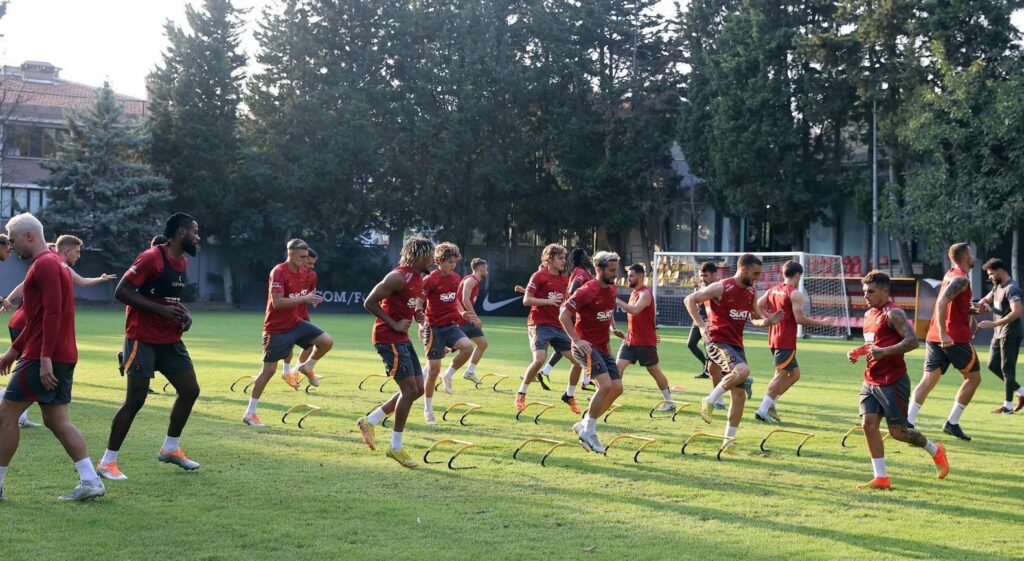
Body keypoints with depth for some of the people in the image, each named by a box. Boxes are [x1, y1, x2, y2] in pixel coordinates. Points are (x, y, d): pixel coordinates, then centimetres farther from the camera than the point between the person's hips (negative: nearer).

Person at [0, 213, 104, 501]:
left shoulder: (44, 265, -12)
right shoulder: (55, 263, 20)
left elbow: (52, 313, -22)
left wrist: (45, 358, -26)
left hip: (44, 359, -10)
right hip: (63, 357, 10)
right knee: (56, 420, 9)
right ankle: (90, 481, 3)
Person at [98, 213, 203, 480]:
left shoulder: (183, 262, 10)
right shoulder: (151, 258, -17)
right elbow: (121, 291, -20)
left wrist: (184, 313, 3)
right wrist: (161, 310, -24)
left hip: (170, 339, 9)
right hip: (143, 339, -8)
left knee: (190, 390, 9)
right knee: (135, 400, -8)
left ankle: (171, 448, 25)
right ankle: (107, 462, 2)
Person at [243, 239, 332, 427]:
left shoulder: (304, 272, 4)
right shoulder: (278, 272, -20)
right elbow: (277, 302, -27)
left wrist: (310, 299, -2)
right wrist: (304, 299, -30)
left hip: (295, 323, 7)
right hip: (276, 328, -7)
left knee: (327, 342, -9)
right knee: (269, 370, -4)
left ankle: (307, 367, 20)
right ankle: (250, 413, 8)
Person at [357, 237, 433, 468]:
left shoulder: (418, 278, 11)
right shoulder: (398, 277, -18)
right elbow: (369, 303, -19)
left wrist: (417, 314, 7)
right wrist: (394, 325, -18)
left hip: (402, 338, 10)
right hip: (388, 338, -10)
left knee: (417, 388, 10)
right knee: (410, 389, -10)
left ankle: (370, 421, 20)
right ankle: (396, 448, 0)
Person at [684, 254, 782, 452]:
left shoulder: (751, 292, 10)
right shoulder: (721, 288, -11)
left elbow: (756, 318, 22)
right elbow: (690, 300, -9)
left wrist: (768, 321, -1)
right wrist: (701, 325, -20)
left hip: (736, 345, 8)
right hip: (718, 341, -8)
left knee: (739, 394, 5)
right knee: (743, 370, -34)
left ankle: (729, 440, 15)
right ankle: (710, 401, -16)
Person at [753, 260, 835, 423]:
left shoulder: (773, 290, 10)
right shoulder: (795, 293, -12)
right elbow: (799, 318, -18)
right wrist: (822, 323, -9)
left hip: (774, 338, 8)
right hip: (786, 341, -8)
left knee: (794, 373, 17)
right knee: (781, 375, -3)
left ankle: (769, 403, 11)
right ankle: (762, 410, -6)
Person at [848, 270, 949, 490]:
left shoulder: (893, 314, -13)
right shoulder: (869, 314, 14)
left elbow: (912, 341, -22)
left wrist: (884, 352, -29)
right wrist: (858, 351, 10)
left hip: (892, 382, -8)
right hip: (871, 380, 8)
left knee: (898, 431, -1)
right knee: (868, 424, -3)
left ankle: (934, 450, 25)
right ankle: (880, 478, 2)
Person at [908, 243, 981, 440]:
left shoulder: (950, 275, 17)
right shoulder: (961, 279, -11)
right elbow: (942, 302, -25)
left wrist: (975, 310, 14)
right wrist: (943, 332, -28)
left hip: (935, 337, 8)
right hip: (955, 338, -8)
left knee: (929, 380, 2)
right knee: (973, 378, 8)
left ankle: (908, 422, -11)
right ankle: (952, 423, 5)